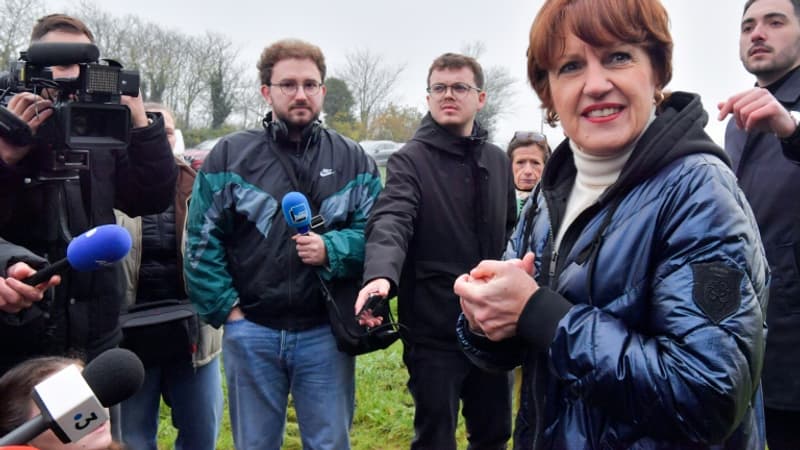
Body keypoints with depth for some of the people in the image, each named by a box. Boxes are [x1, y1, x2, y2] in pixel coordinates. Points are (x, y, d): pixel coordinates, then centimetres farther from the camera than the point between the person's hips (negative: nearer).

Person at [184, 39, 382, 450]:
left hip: (325, 331, 0)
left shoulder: (353, 160, 4)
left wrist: (331, 250, -19)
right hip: (250, 331, 0)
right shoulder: (230, 155, 1)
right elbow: (201, 242, 1)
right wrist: (225, 308, -5)